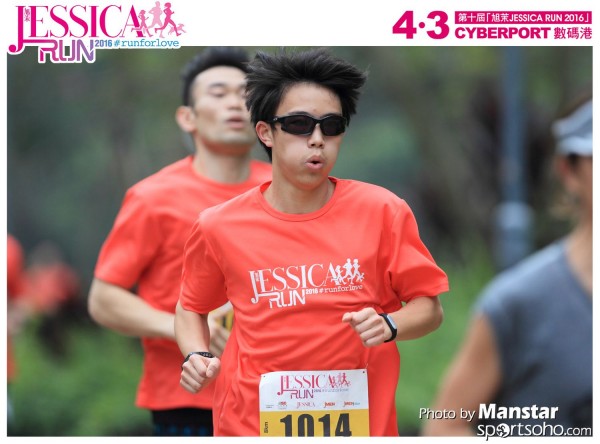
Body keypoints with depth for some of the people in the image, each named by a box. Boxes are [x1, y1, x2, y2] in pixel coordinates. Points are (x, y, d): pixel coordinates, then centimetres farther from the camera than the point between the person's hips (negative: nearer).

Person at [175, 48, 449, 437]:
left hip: (358, 420, 0)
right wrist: (197, 356, -5)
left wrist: (388, 325, -18)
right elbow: (192, 307, 13)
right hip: (252, 425, 0)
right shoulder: (220, 227, -4)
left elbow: (428, 307, 2)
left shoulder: (382, 212, -5)